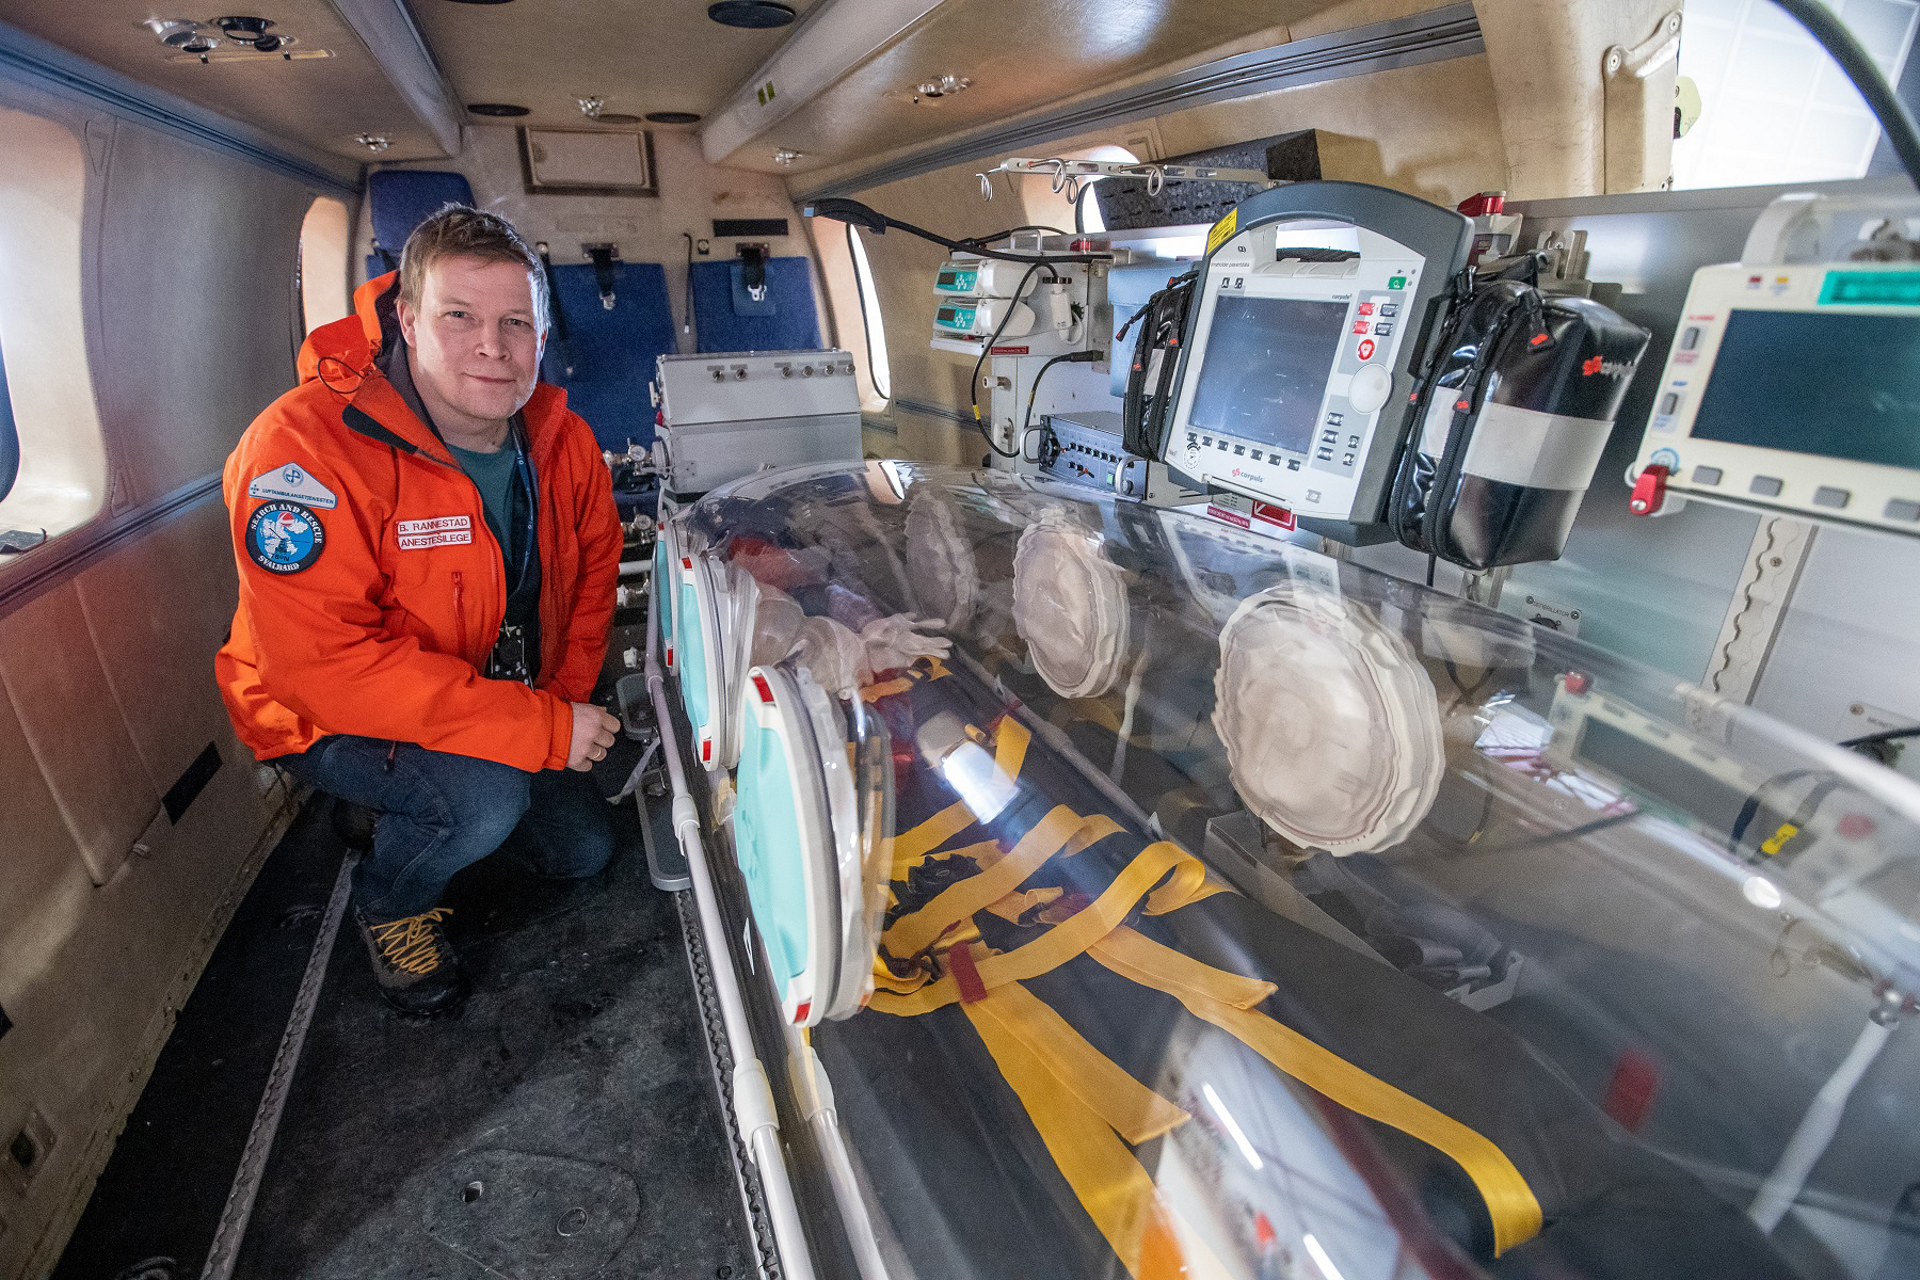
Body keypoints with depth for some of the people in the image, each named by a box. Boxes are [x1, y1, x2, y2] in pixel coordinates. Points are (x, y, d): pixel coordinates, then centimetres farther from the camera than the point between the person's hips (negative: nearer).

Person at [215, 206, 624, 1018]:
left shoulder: (562, 441, -10)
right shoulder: (305, 447, -30)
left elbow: (593, 568, 4)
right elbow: (322, 662, -36)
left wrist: (568, 701, -8)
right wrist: (543, 730, -37)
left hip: (516, 703, 6)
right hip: (330, 718, -6)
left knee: (582, 851, 12)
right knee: (486, 797, -33)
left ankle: (411, 817, 37)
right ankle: (387, 905, 4)